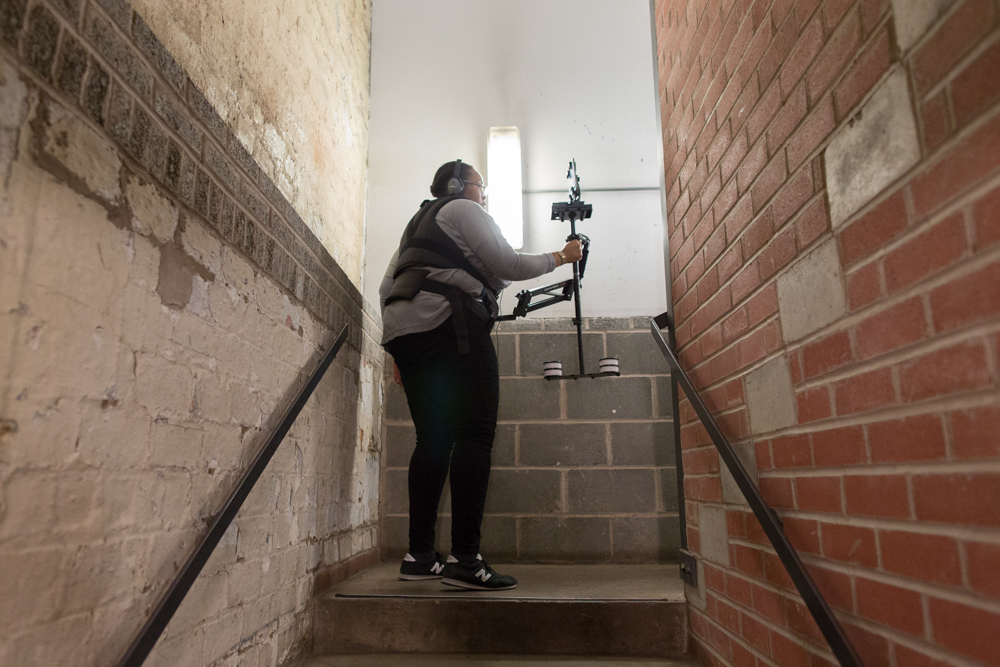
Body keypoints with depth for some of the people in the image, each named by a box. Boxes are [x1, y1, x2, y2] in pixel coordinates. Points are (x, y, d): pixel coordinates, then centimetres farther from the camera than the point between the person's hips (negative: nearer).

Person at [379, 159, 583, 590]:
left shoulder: (418, 222, 32)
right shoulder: (463, 209, 8)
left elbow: (386, 287, 25)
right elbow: (507, 266, -2)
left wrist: (399, 351, 22)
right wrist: (559, 257, 11)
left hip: (402, 329, 9)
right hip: (448, 324, -9)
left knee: (433, 439, 7)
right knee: (474, 434, -11)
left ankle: (419, 555, 6)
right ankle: (465, 558, -17)